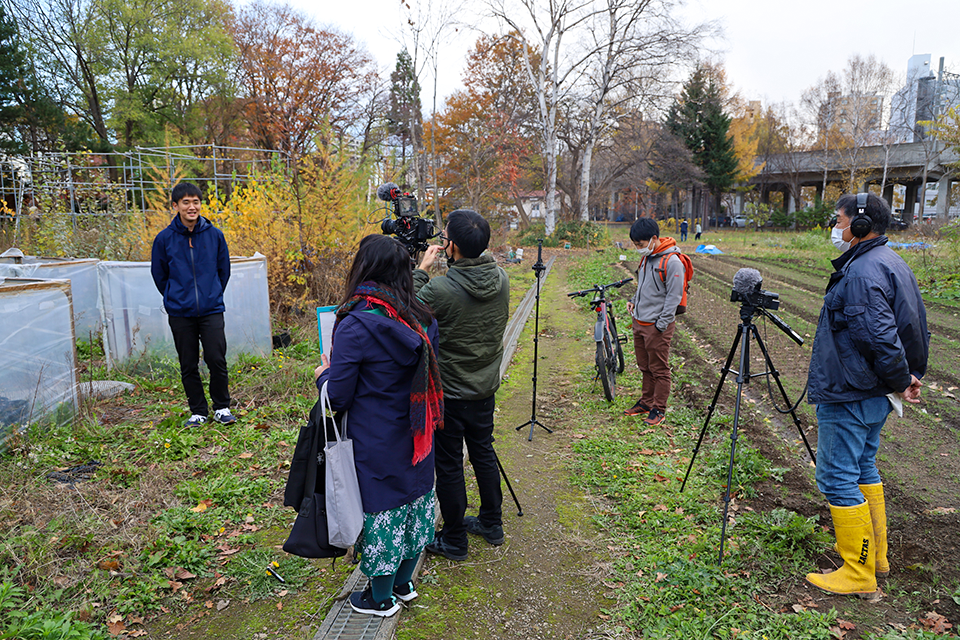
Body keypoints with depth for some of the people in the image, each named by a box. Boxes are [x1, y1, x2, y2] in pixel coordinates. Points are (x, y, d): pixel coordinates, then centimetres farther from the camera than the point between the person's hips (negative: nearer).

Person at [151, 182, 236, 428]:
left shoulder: (214, 235, 1)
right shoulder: (164, 239, -1)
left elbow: (224, 270, 12)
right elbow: (159, 274, 10)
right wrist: (175, 299, 12)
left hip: (212, 310, 0)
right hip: (180, 314, 1)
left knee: (217, 360, -5)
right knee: (188, 366, 7)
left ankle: (222, 407, 14)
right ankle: (198, 412, 21)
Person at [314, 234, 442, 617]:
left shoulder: (355, 325, -24)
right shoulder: (421, 319, -4)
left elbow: (338, 397, -18)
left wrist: (323, 375, 3)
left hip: (376, 445, -6)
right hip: (416, 439, 6)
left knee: (380, 512, 12)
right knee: (413, 504, 21)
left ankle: (381, 598, 33)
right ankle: (404, 583, 42)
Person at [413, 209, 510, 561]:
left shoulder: (440, 290, -27)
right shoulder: (501, 279, -8)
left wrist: (422, 268, -6)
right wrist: (451, 264, 5)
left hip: (449, 394, -6)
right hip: (486, 387, 6)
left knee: (449, 465, 9)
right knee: (483, 453, 22)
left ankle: (454, 540, 25)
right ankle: (491, 523, 38)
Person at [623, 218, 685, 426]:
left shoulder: (671, 262, -17)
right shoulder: (646, 257, 10)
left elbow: (674, 296, -18)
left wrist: (661, 324, -18)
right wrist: (634, 300, 6)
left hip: (657, 326, -8)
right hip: (639, 322, 8)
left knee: (659, 370, 3)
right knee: (645, 367, 18)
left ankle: (659, 409, 13)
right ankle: (646, 402, 32)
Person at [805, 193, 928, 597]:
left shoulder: (862, 273, -22)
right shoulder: (892, 262, 12)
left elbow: (880, 337, -28)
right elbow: (916, 328, 18)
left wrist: (899, 381, -14)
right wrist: (908, 375, 15)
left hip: (849, 397, -11)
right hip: (874, 395, 11)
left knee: (837, 477, -2)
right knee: (863, 468, 21)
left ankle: (859, 573, 9)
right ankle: (875, 555, 33)